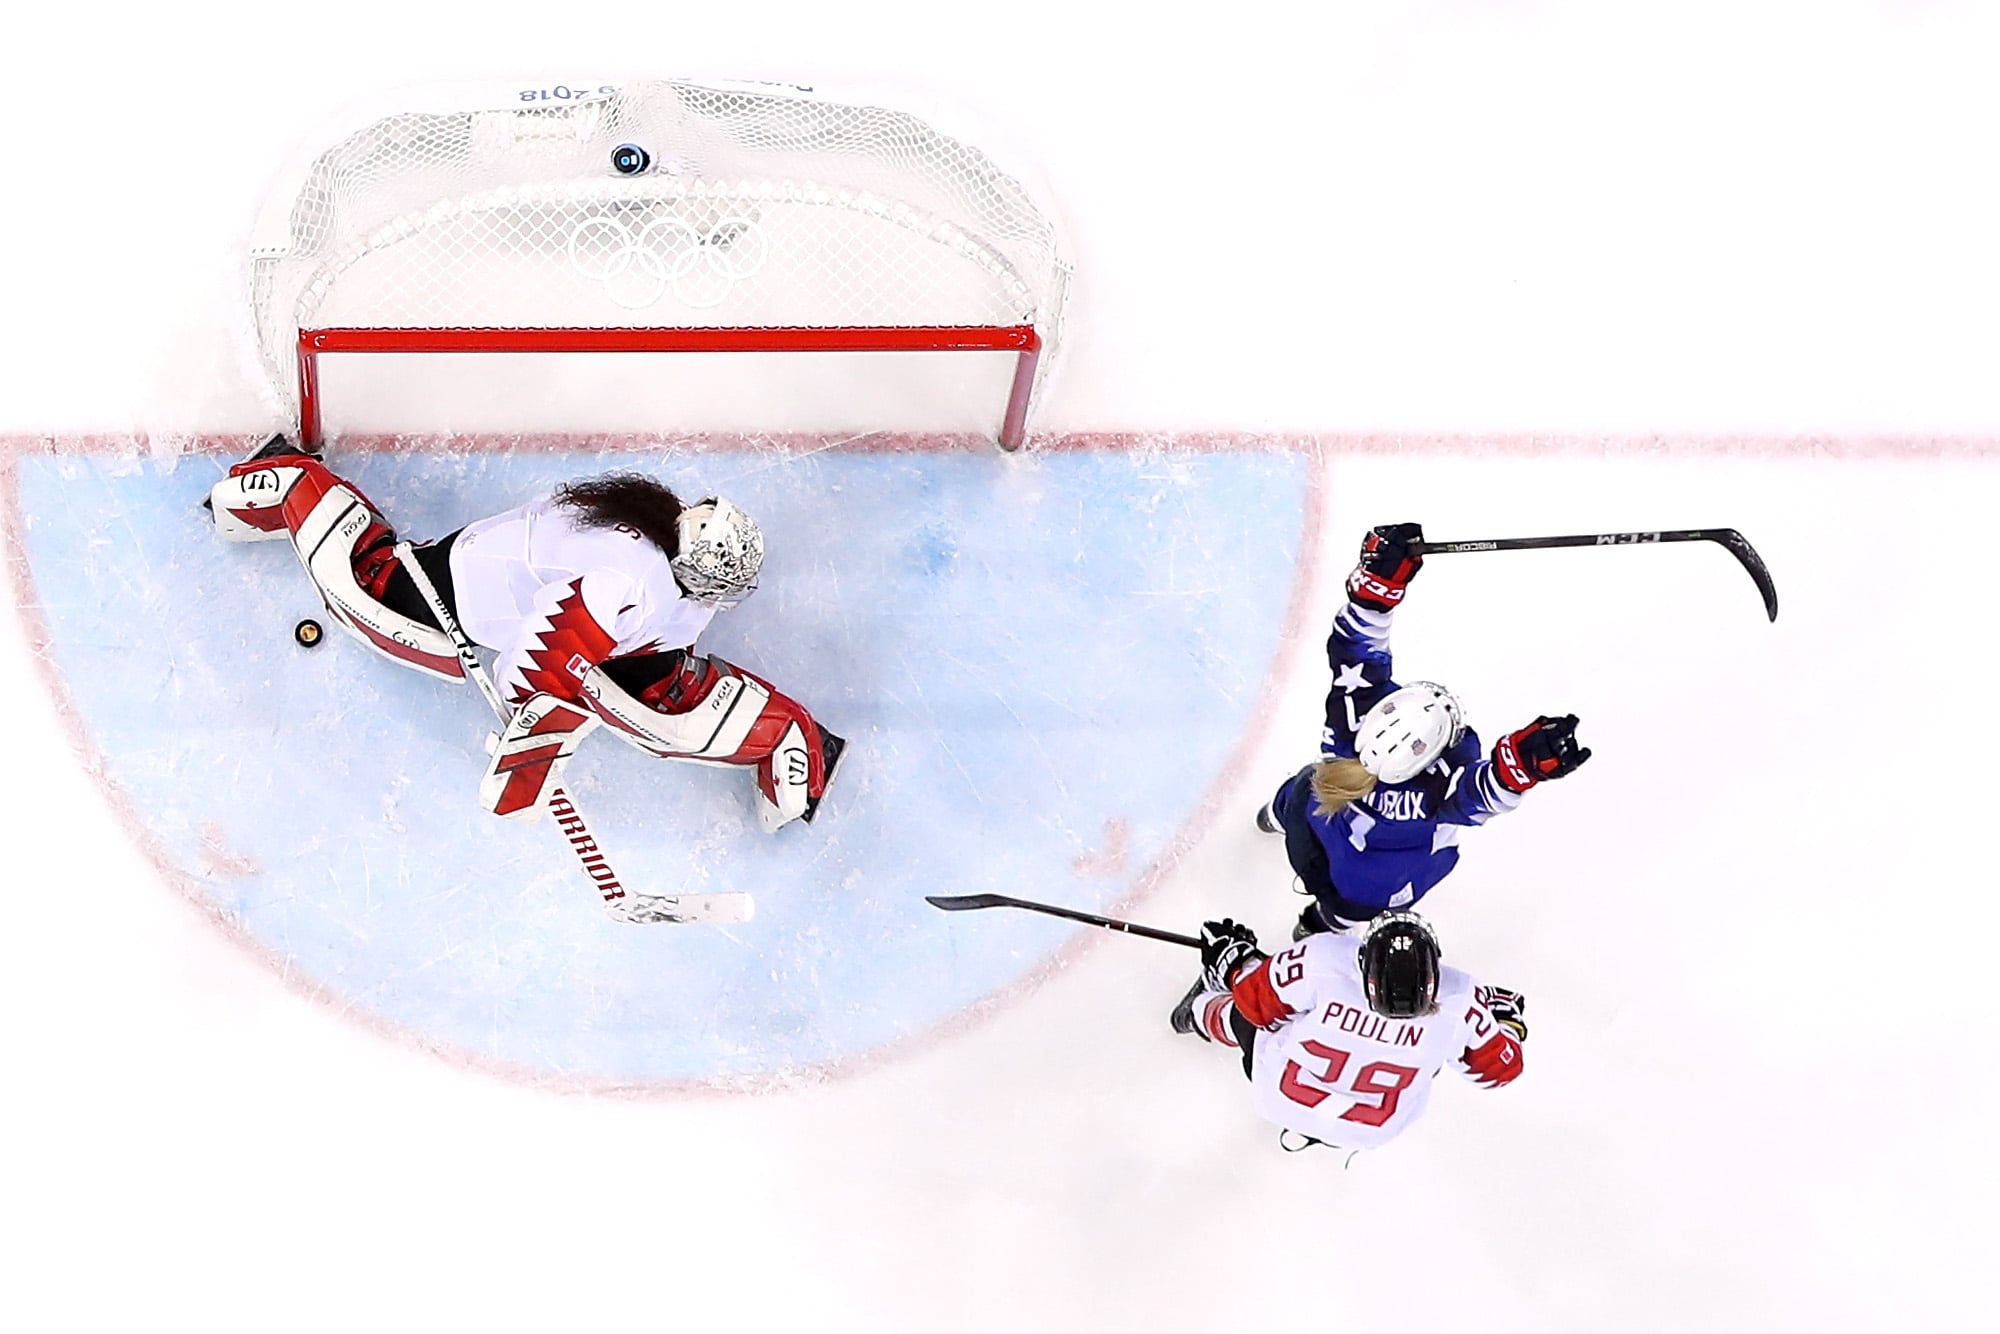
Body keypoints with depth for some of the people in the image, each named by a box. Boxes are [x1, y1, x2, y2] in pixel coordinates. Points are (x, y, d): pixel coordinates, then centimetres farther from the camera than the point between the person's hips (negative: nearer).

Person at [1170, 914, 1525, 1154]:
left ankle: (1203, 1015, 54)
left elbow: (1254, 1000, -16)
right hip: (1373, 1131, 1)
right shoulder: (1456, 1001, -34)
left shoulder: (1320, 960, -36)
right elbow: (1500, 1066, -14)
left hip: (1279, 1100, -1)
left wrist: (1233, 957, 6)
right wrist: (1503, 1011, 5)